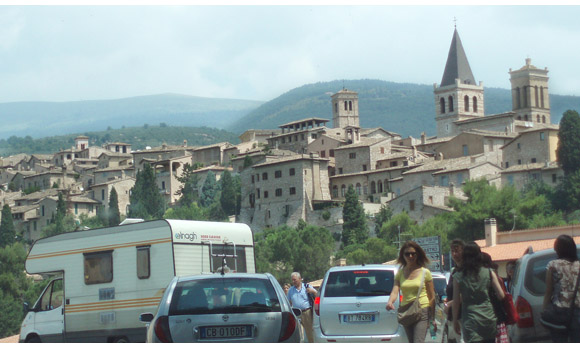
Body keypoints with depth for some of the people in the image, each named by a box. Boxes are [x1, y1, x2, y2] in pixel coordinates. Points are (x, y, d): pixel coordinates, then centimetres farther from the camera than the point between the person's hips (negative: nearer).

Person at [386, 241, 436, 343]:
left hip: (422, 312, -5)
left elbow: (432, 297, 1)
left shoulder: (425, 272, -1)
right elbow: (395, 291, -6)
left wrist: (433, 319, -2)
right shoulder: (400, 273, 8)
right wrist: (390, 302, -29)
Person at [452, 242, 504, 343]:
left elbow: (456, 302, 0)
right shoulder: (489, 273, 1)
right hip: (489, 318, 2)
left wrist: (455, 321, 11)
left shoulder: (458, 277, -2)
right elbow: (501, 295, 0)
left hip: (470, 321, -2)